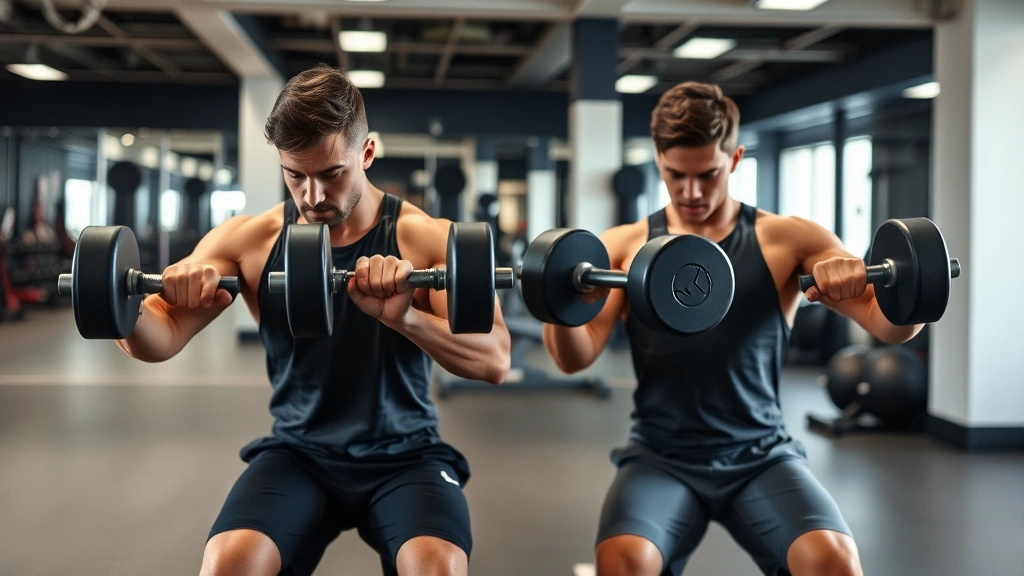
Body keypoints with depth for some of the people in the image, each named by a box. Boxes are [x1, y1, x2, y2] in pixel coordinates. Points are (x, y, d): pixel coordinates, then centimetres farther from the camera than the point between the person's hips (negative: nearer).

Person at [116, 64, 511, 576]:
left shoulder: (426, 239, -8)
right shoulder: (249, 239, -1)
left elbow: (493, 361, -19)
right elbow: (160, 341, -3)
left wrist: (404, 316, -39)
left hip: (404, 455, -2)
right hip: (299, 452, 2)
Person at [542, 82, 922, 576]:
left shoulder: (788, 239, 3)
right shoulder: (624, 247, 5)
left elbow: (896, 328, -2)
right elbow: (574, 359, -4)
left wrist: (878, 288, -26)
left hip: (761, 456, 0)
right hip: (661, 458, 0)